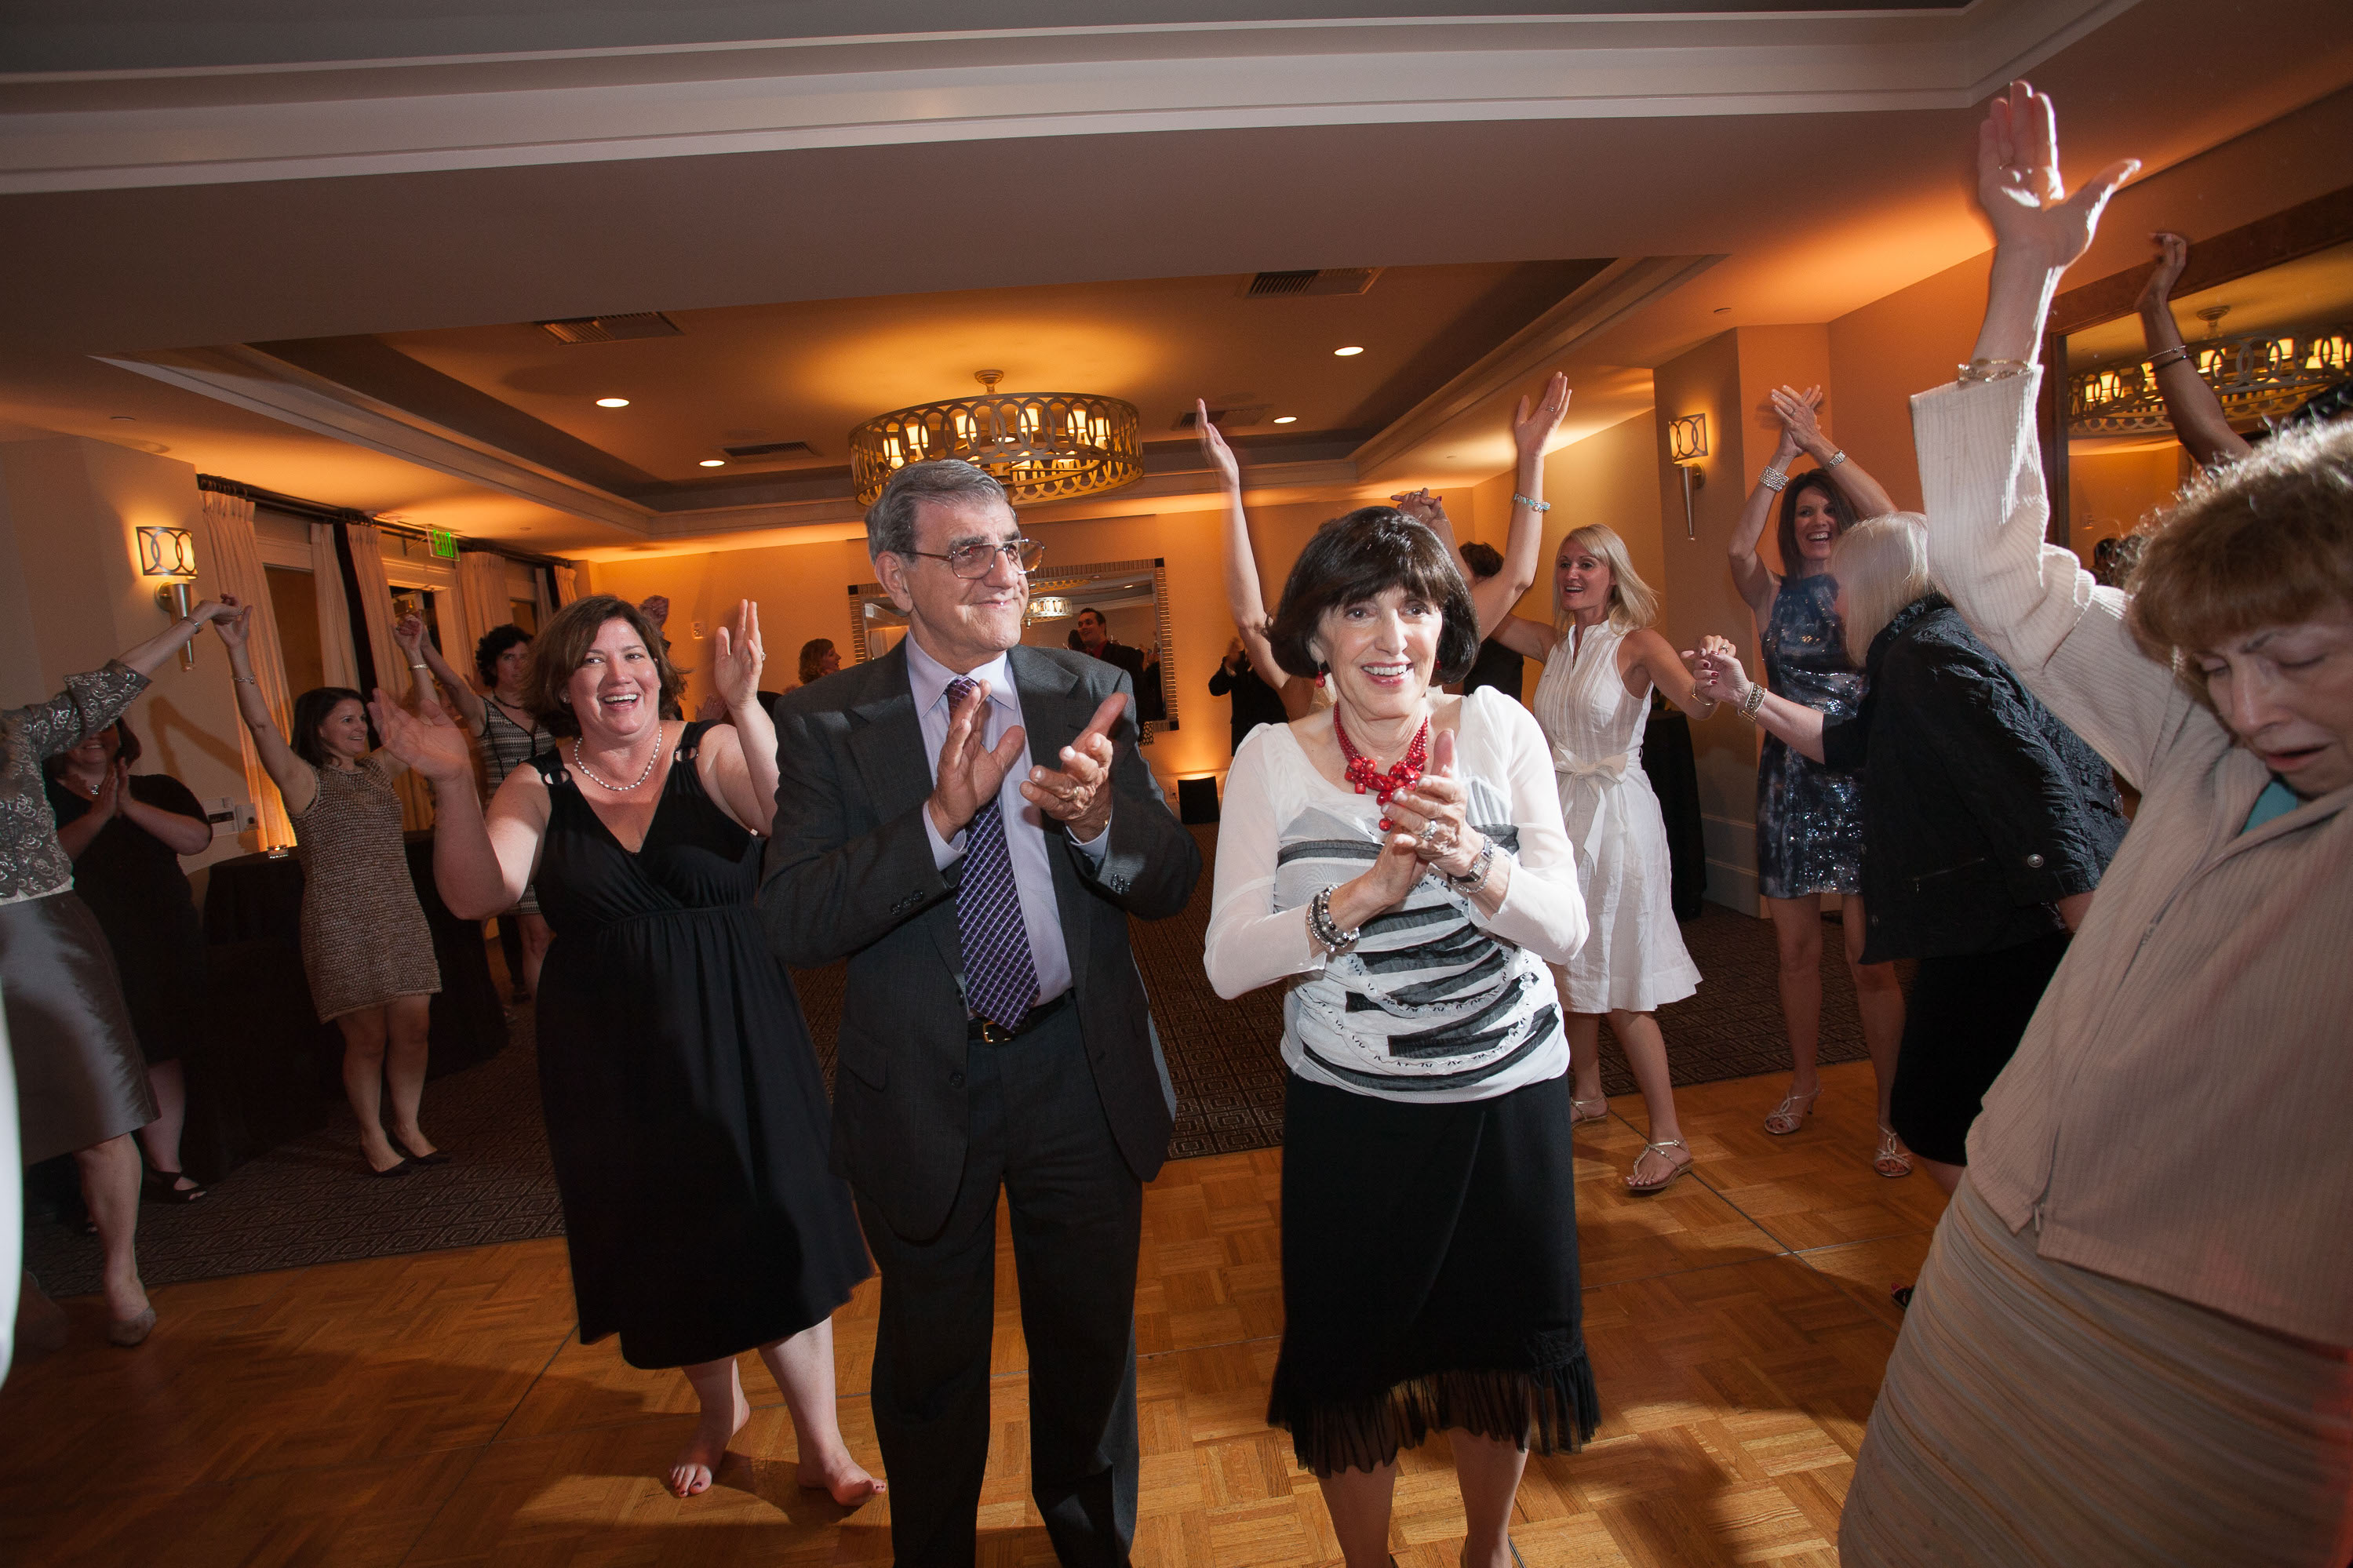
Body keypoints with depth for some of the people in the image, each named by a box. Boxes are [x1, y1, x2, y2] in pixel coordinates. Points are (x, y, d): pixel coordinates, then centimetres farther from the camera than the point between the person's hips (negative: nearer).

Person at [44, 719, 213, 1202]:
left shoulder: (157, 789, 12)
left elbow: (198, 839, -5)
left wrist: (130, 807, -15)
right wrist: (99, 813, -18)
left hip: (160, 945, 2)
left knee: (161, 1053, 5)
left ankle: (164, 1167, 13)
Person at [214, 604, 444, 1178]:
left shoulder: (377, 770, 12)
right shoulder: (305, 780, -3)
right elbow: (260, 723, -16)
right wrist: (237, 651, -25)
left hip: (401, 916, 5)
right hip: (342, 925, -5)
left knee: (413, 1028, 5)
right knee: (368, 1038, 1)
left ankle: (408, 1127, 22)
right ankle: (373, 1137, 19)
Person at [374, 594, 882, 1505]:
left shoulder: (713, 753, -7)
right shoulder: (539, 789, -1)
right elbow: (476, 895, -13)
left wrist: (746, 709, -37)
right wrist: (452, 786, -25)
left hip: (733, 1042, -2)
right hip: (614, 1058, 3)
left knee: (773, 1235, 2)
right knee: (664, 1244, 18)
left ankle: (821, 1445, 22)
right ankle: (719, 1410, 45)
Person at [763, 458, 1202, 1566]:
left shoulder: (1089, 694, -6)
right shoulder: (828, 724, -10)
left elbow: (1172, 883, -9)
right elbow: (791, 924, -19)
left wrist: (1096, 818, -31)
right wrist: (938, 816, -33)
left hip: (1082, 1074, 2)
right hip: (920, 1090, -1)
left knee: (1091, 1345, 23)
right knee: (932, 1363, 22)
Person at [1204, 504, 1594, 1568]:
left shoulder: (1498, 727, -7)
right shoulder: (1271, 759, -9)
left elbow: (1563, 929, -10)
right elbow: (1228, 962, -15)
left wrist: (1471, 860, -30)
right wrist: (1364, 896, -28)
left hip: (1509, 1094, 2)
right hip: (1347, 1108, -1)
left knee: (1502, 1342, 20)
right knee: (1352, 1360, 14)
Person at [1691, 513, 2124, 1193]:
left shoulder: (1925, 656, -16)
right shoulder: (1925, 649, 15)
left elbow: (2038, 790, -25)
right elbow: (1849, 741, 29)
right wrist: (1747, 696, 31)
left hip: (2018, 933, -10)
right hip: (1994, 933, 10)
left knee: (1931, 1116, 0)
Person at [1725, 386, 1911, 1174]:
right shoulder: (1776, 596, 7)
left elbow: (1892, 524, -16)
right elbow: (1738, 546, -12)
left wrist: (1822, 445, -15)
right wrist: (1783, 456, -16)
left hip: (1860, 783, -2)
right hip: (1789, 783, 3)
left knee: (1871, 957, -3)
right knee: (1796, 948, 11)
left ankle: (1891, 1113, 9)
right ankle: (1804, 1083, 29)